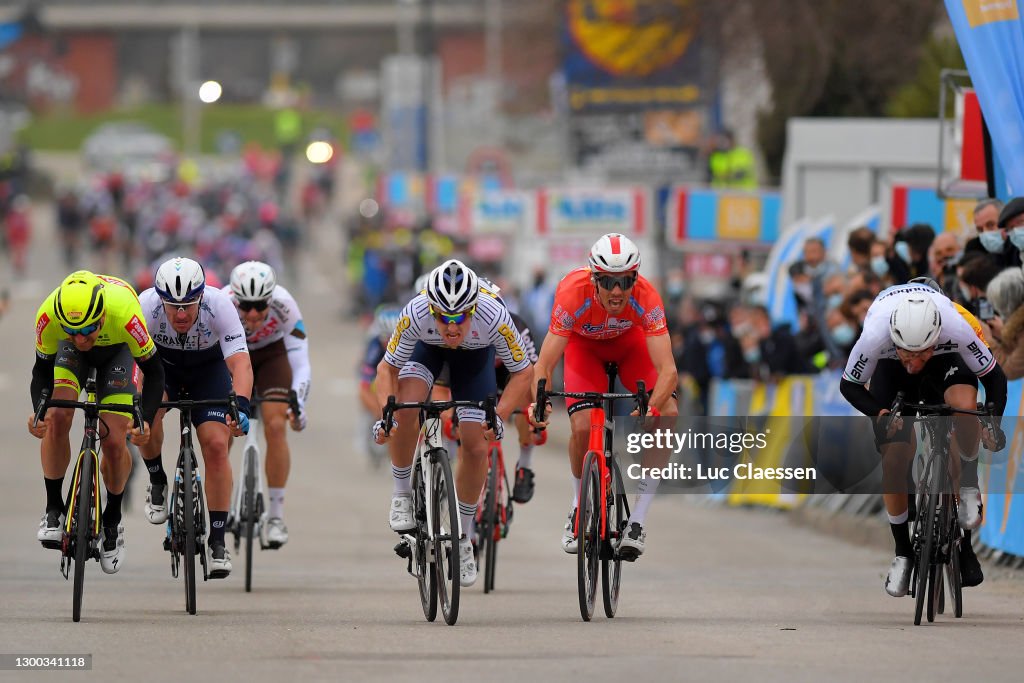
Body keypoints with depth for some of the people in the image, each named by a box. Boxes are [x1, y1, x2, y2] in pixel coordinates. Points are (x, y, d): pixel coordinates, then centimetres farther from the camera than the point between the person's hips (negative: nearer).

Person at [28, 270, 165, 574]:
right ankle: (53, 510, -7)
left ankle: (112, 520, 15)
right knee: (57, 417, -23)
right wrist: (38, 410, -35)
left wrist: (145, 421, -39)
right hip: (69, 355, 1)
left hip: (117, 350, -1)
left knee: (114, 443, -10)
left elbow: (153, 371, -27)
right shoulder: (48, 316, -37)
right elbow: (43, 369, -18)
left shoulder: (124, 314, -43)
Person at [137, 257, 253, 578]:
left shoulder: (218, 305, -34)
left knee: (216, 445, -16)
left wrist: (241, 406, -56)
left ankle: (217, 543, -7)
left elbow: (240, 362, -39)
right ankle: (157, 482, -2)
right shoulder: (147, 305, -33)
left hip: (209, 368, 0)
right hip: (162, 364, 0)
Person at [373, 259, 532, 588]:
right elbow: (388, 367, -23)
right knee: (406, 409, -29)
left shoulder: (495, 317, -41)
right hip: (427, 348, 0)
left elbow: (522, 373, -25)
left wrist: (499, 417, -38)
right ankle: (401, 493, -5)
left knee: (475, 446, -7)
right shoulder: (415, 314, -40)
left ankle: (463, 538, 12)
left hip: (475, 353, 0)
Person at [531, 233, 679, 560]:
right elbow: (543, 366, -38)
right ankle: (579, 510, 7)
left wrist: (651, 408, -61)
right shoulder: (573, 294, -39)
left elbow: (667, 370, -42)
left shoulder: (646, 297, -37)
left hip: (629, 340, 1)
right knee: (583, 427, -21)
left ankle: (637, 520, -11)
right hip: (584, 343, -1)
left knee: (668, 416, -21)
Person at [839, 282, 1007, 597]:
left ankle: (969, 488, -10)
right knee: (894, 460, -11)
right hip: (890, 368, 0)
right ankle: (903, 553, 9)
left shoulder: (957, 329, -39)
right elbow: (849, 385, -21)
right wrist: (880, 413, -37)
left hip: (945, 359, 0)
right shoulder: (874, 336, -40)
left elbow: (994, 377, -22)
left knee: (965, 405, -35)